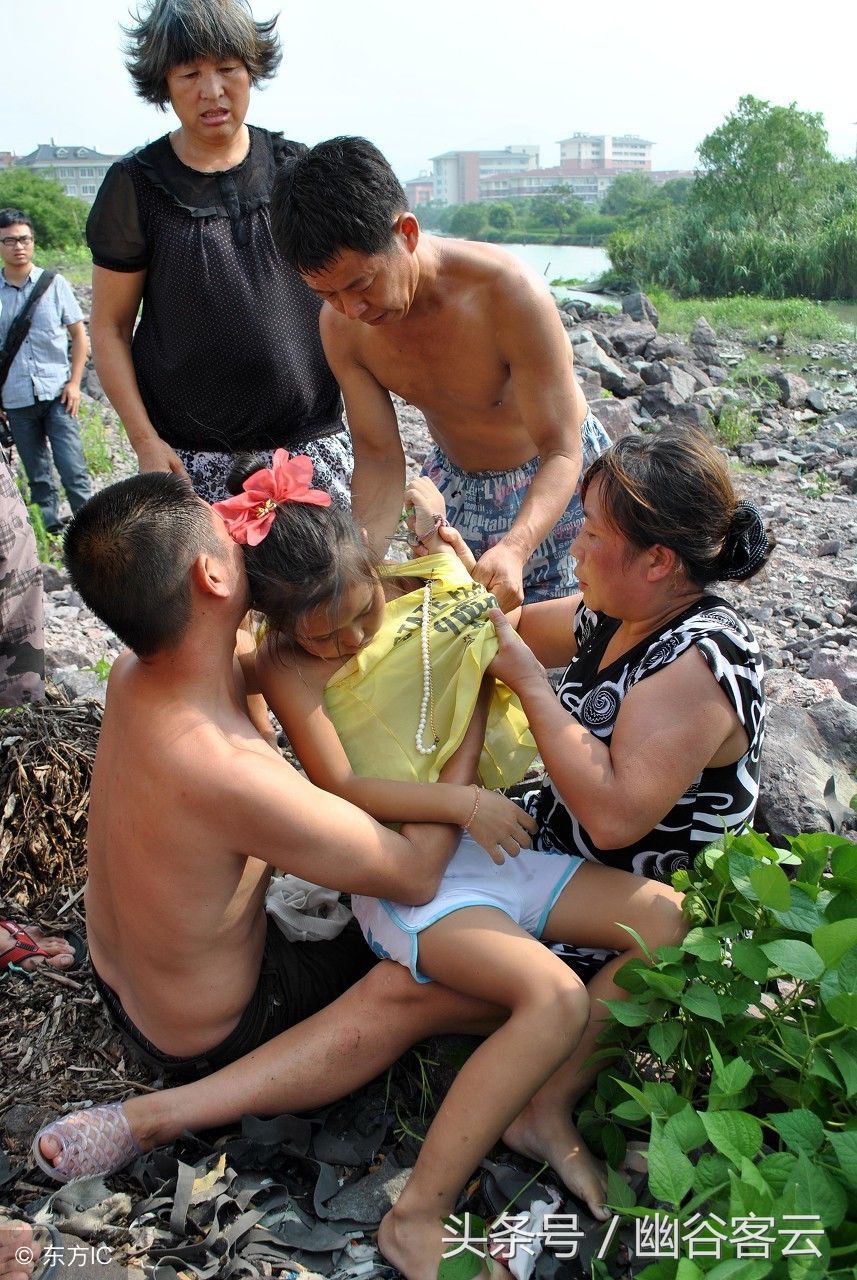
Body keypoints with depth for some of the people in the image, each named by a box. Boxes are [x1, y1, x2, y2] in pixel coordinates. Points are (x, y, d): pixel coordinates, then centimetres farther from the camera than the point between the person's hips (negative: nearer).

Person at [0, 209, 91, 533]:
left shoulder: (54, 284, 2)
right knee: (38, 477, 10)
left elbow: (79, 335, 6)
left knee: (73, 470, -4)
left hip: (56, 394, -1)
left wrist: (74, 383, -2)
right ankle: (50, 530, 21)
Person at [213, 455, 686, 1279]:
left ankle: (546, 1104, 0)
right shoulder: (286, 668, -8)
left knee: (665, 918, -5)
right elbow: (342, 789, -14)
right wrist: (460, 801, -21)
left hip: (484, 846, 7)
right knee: (555, 998, -28)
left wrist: (432, 531, 7)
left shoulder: (411, 595, 6)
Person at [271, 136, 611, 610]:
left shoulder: (512, 293, -34)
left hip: (556, 479, -3)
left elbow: (561, 451, -31)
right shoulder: (339, 324, -19)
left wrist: (514, 549, -51)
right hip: (454, 480, 4)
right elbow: (378, 456, -14)